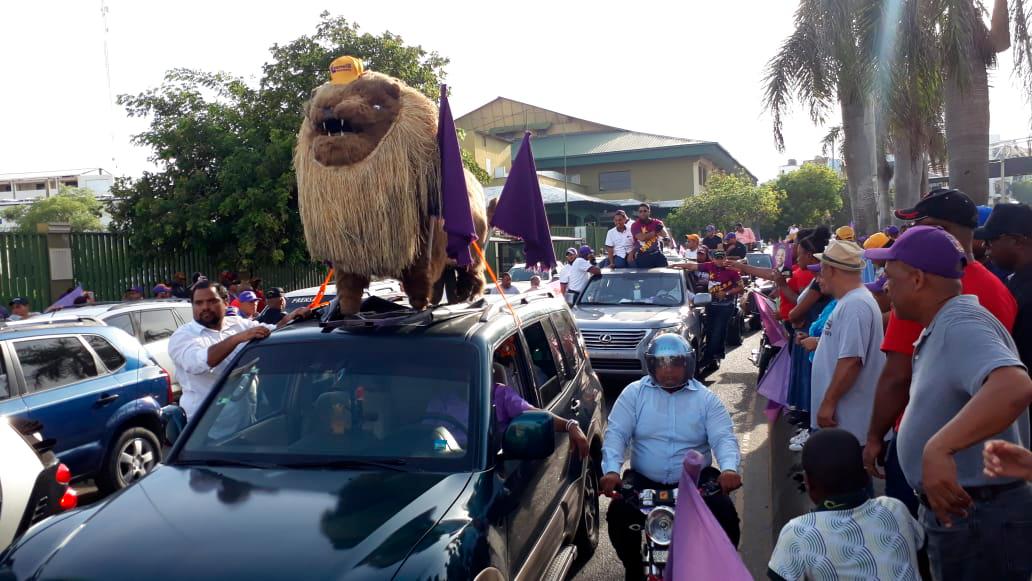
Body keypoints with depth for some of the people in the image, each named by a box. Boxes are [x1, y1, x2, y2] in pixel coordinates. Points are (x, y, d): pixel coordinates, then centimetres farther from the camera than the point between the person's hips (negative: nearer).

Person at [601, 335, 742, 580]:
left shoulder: (706, 398, 2)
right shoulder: (634, 393, 1)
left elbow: (723, 437, -9)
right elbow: (616, 433, -7)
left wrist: (729, 468, -31)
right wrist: (611, 470, -26)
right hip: (644, 480, 0)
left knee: (726, 515, -22)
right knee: (618, 514, -24)